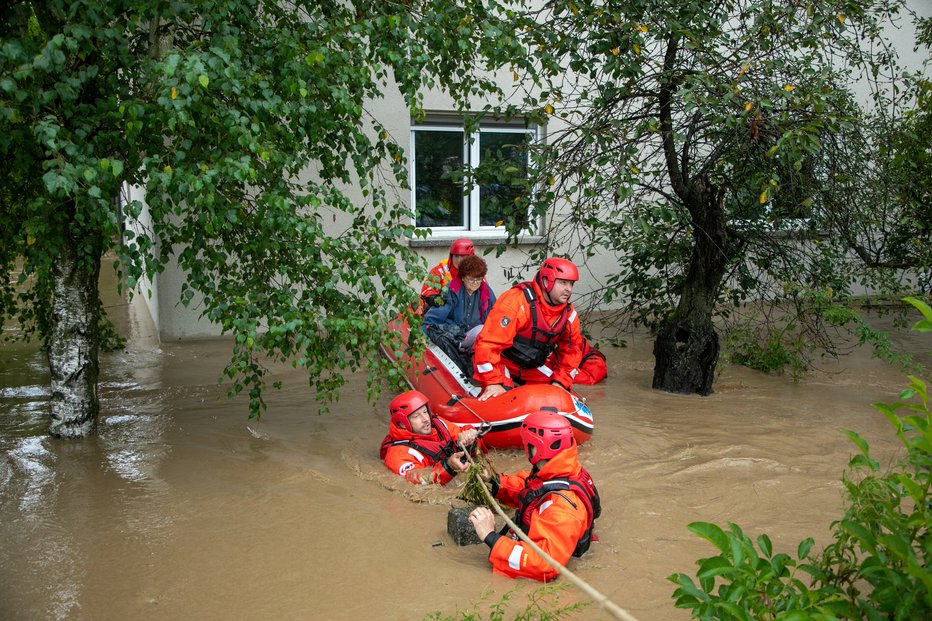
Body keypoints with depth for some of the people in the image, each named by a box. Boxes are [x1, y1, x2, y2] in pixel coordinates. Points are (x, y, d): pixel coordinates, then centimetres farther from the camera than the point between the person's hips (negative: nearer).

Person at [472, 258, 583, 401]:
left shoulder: (569, 313, -5)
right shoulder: (516, 301, -29)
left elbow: (572, 349, 8)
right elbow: (489, 342, -32)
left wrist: (560, 382, -4)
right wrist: (493, 383, -34)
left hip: (532, 367, 7)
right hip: (501, 360, -7)